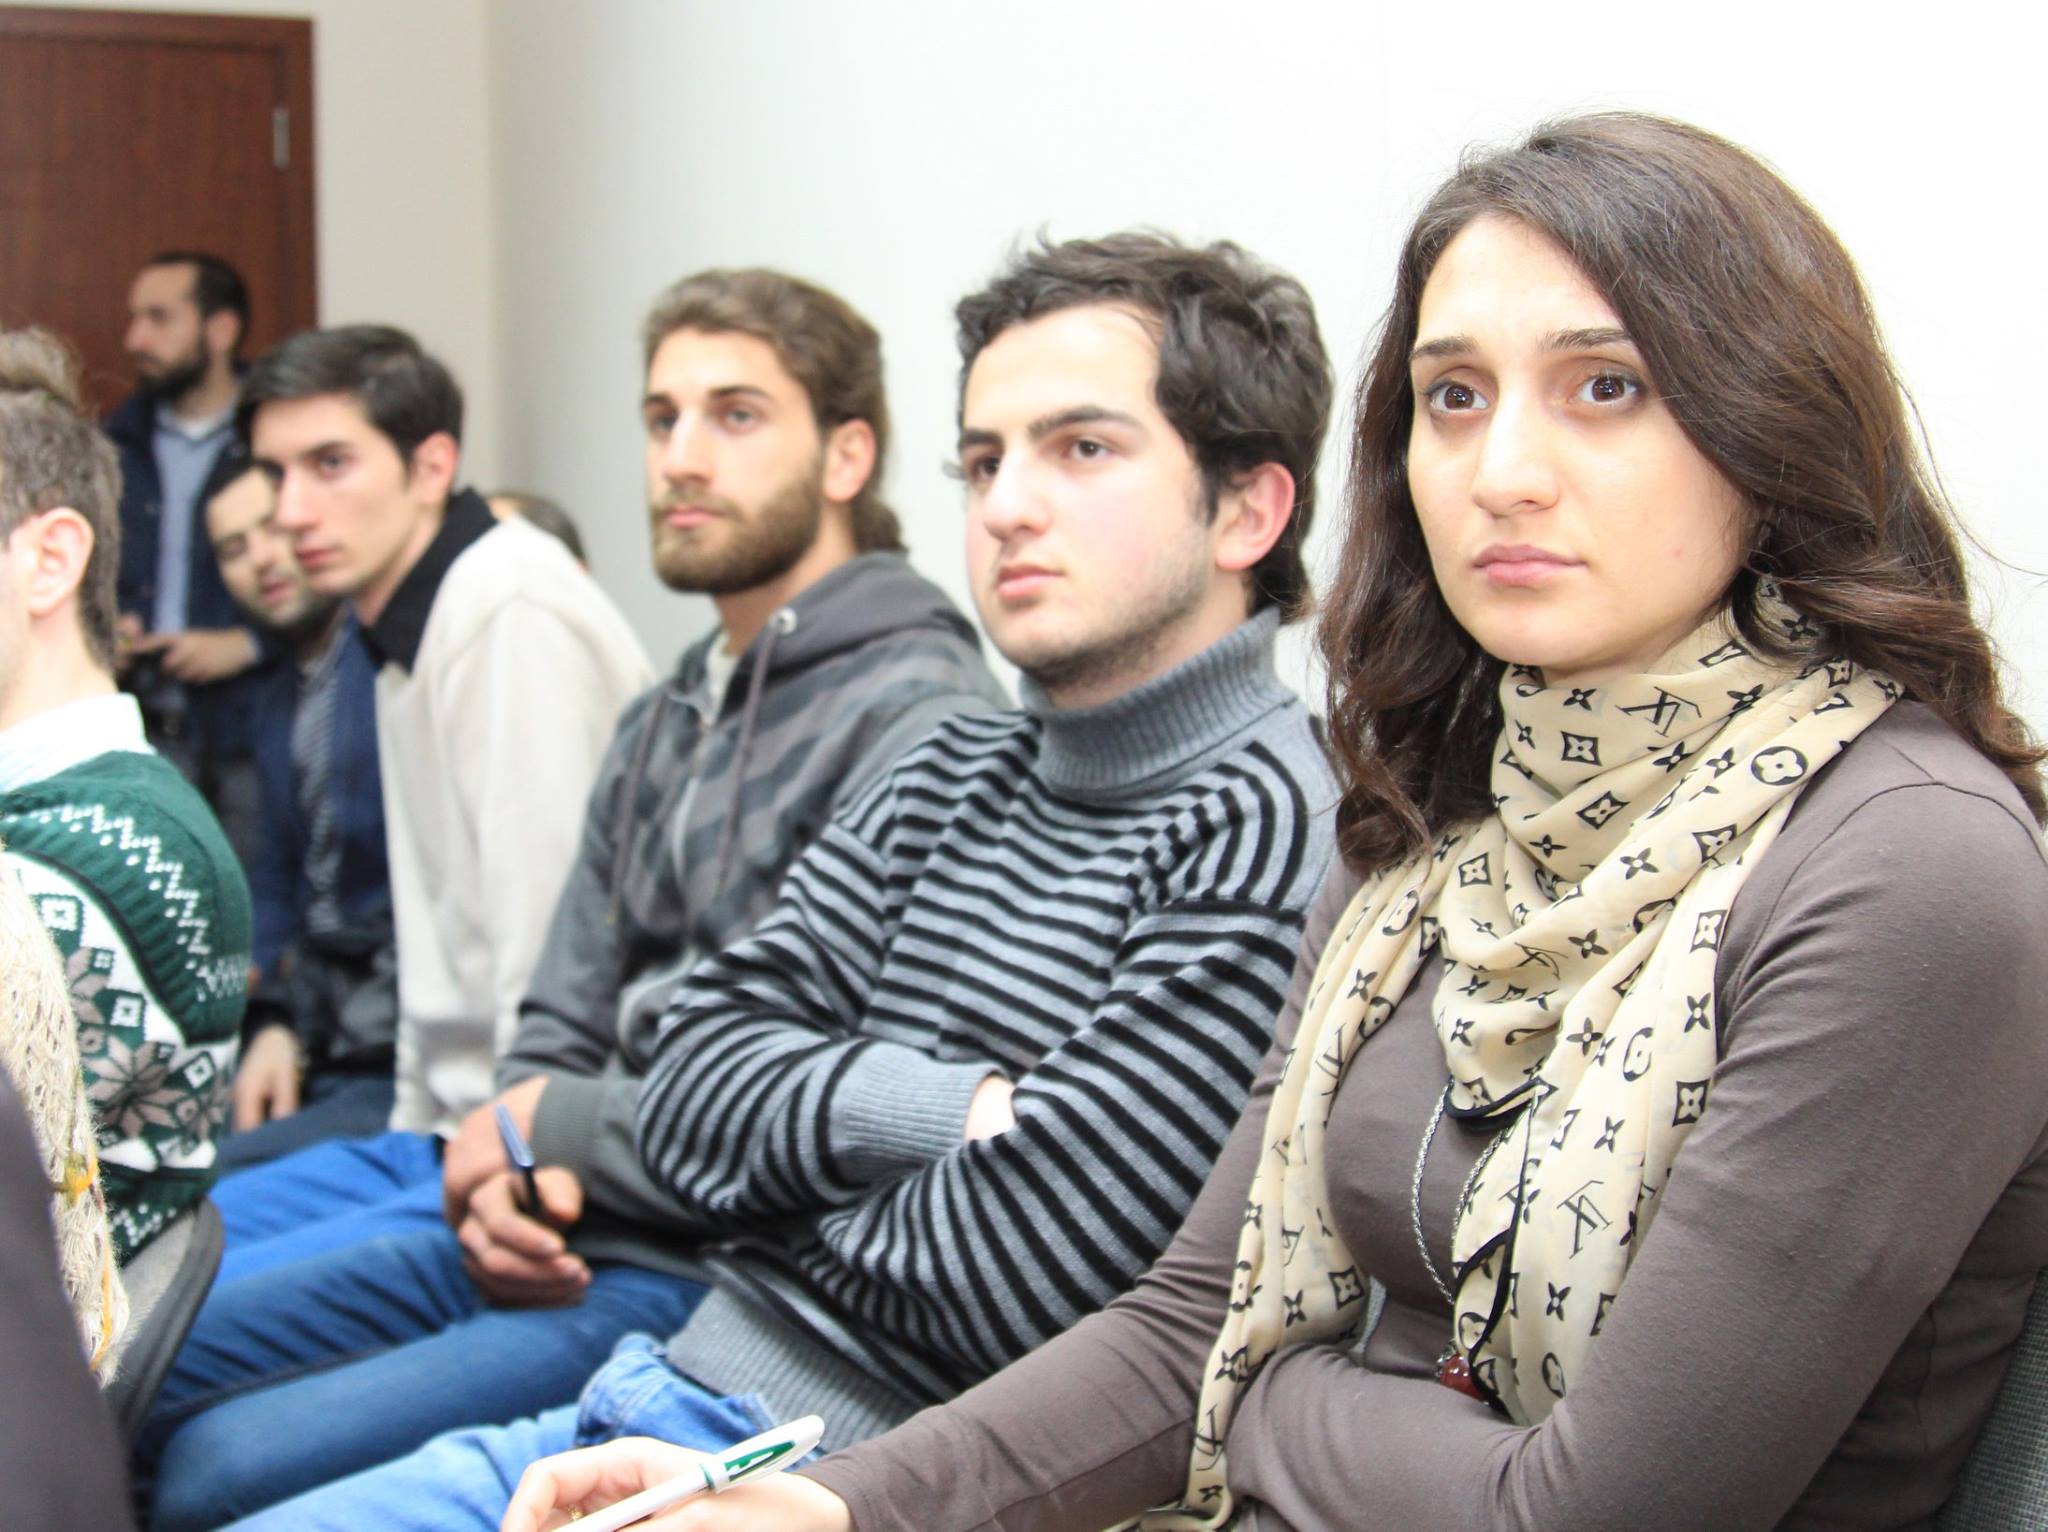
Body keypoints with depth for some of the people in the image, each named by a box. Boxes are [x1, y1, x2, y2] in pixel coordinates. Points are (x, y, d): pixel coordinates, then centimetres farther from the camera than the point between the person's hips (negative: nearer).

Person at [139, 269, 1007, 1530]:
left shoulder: (921, 717, -14)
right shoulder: (664, 725, 18)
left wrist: (554, 1130, -9)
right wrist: (508, 1182, -5)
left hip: (703, 1275, -9)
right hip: (553, 1235, 9)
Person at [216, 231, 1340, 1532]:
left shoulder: (1269, 837, -14)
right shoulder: (964, 775, 13)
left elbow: (1002, 1280, -19)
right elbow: (690, 1094, 6)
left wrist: (800, 1161, 0)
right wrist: (934, 1110, -12)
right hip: (667, 1394, 8)